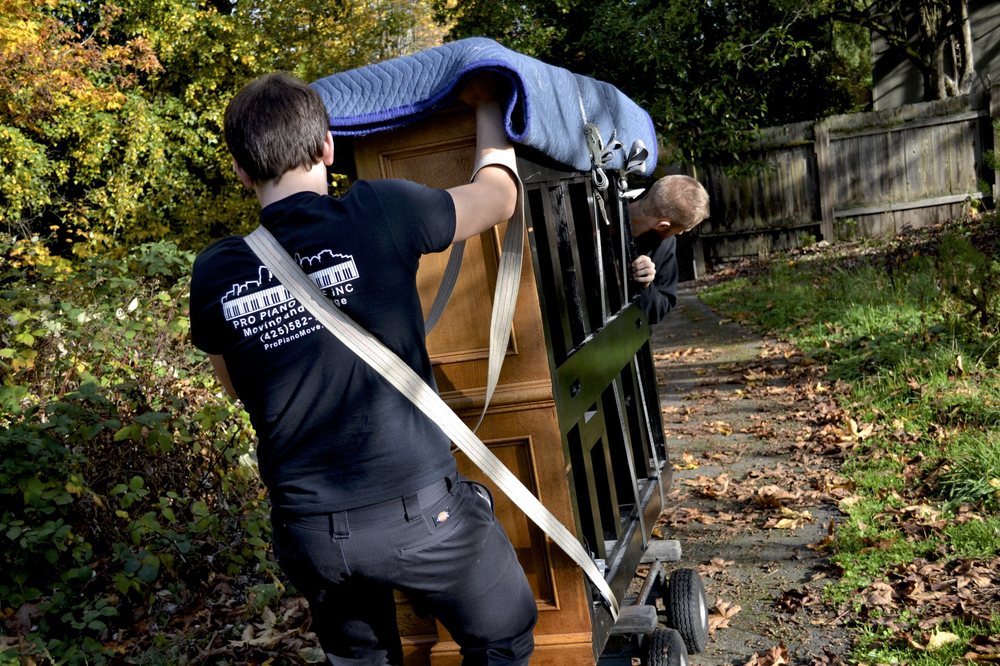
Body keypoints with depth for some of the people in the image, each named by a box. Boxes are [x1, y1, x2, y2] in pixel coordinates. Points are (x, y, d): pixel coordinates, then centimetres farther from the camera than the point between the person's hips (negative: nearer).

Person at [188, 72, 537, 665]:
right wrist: (488, 103, 22)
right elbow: (500, 193, 5)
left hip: (307, 530, 4)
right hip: (417, 512, -4)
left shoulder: (215, 274, -3)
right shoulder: (381, 214, -13)